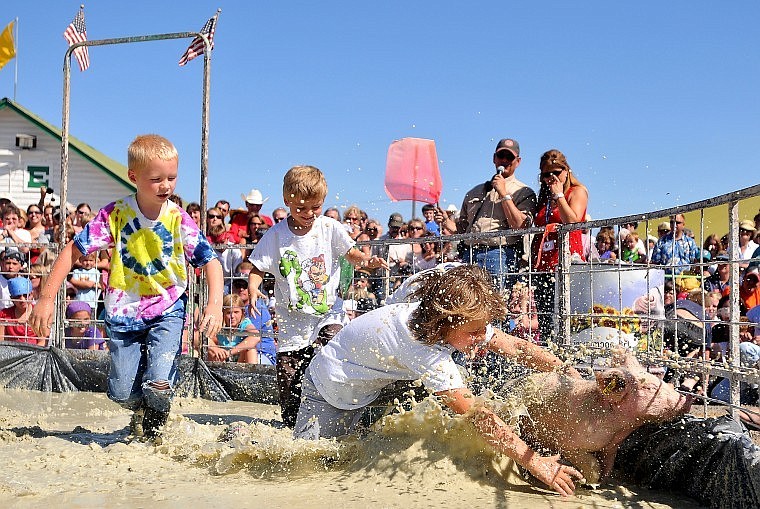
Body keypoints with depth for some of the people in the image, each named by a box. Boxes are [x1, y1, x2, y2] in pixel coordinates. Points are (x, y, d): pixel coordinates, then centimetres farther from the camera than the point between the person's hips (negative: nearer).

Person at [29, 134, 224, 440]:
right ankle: (141, 409, 42)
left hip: (167, 311, -1)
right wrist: (47, 297, -10)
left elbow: (210, 261, -9)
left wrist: (214, 304, -25)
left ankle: (152, 432, 19)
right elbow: (73, 251, -5)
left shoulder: (179, 220, -12)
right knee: (122, 394, 3)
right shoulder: (115, 214, -11)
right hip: (124, 311, 1)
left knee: (158, 385, -15)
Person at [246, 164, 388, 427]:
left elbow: (351, 253, 1)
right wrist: (253, 290, -20)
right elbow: (257, 268, 1)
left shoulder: (330, 228, -2)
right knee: (289, 388, 4)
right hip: (292, 323, 1)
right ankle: (292, 426, 28)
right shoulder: (275, 235, -3)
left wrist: (367, 261, -22)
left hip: (328, 315, -1)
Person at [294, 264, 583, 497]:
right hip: (333, 386, -7)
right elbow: (478, 416, -45)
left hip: (378, 379, 7)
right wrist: (535, 462, -45)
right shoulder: (426, 351, -43)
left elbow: (516, 346, -16)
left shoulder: (458, 322, -21)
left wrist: (566, 371, -29)